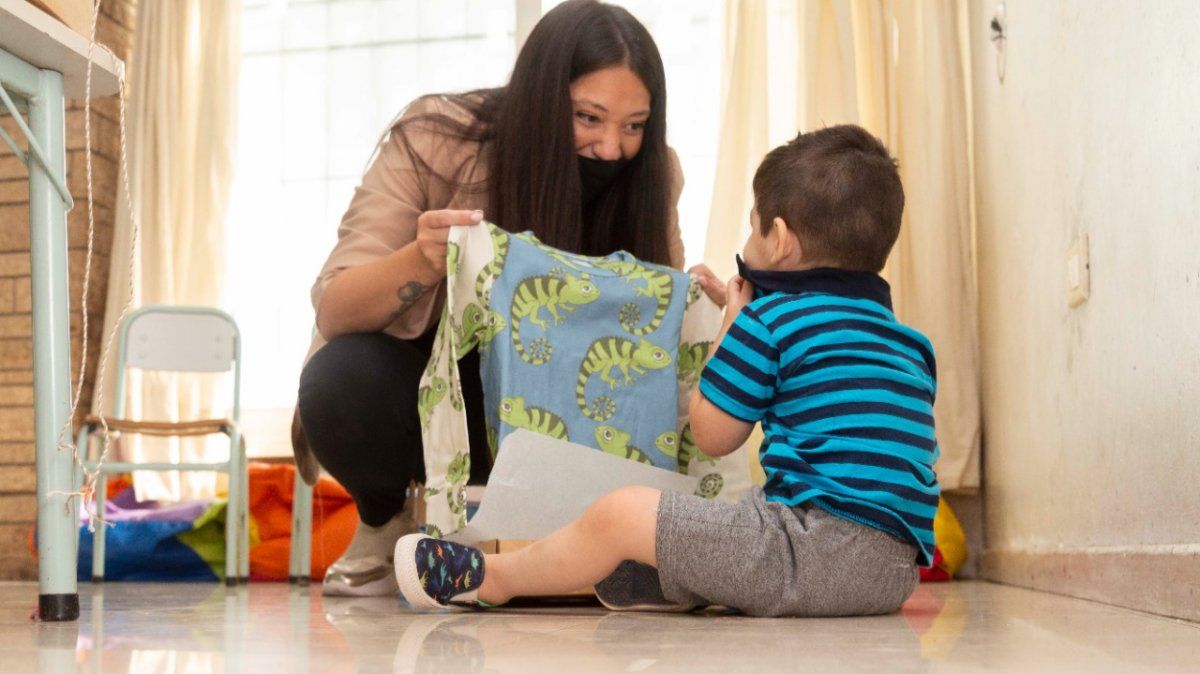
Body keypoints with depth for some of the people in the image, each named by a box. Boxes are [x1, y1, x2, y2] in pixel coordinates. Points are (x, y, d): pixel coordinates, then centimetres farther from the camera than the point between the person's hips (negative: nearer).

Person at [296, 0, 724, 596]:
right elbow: (333, 310, -26)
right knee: (342, 379, -35)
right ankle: (383, 525, -1)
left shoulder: (648, 174, -14)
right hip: (421, 383, -2)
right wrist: (421, 261, -48)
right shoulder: (433, 139, -23)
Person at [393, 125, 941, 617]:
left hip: (825, 541, -9)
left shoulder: (769, 320, -3)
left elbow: (711, 434, 4)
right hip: (899, 568, 9)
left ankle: (489, 579, 12)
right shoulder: (905, 340, 21)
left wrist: (730, 326, 17)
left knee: (623, 512, -4)